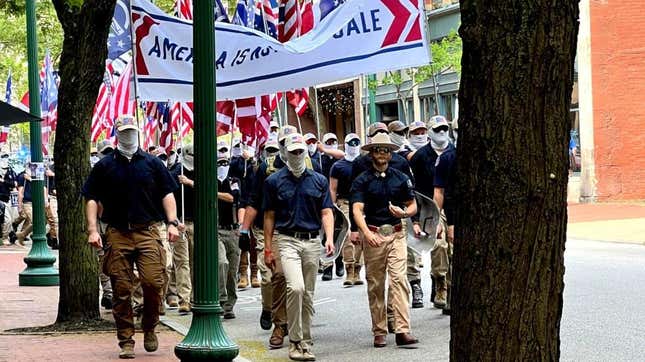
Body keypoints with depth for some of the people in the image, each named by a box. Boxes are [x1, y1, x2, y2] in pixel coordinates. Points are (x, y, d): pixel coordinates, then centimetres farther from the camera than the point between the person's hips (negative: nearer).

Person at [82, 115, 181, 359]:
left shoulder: (152, 163, 12)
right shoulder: (105, 166, 10)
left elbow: (167, 194, 11)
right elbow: (91, 199, 9)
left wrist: (172, 222, -2)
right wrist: (92, 229, -2)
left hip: (148, 231, 0)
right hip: (117, 234, 0)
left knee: (154, 282, -12)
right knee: (121, 289, -1)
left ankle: (149, 329, 12)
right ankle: (126, 341, 7)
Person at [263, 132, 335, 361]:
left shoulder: (319, 180, 9)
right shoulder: (274, 181, 4)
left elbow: (326, 213, 6)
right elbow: (270, 217, 6)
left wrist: (329, 238, -11)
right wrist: (268, 249, 2)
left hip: (312, 242, 3)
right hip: (287, 240, -3)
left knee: (308, 295, 7)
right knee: (295, 287, -21)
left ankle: (306, 343, 17)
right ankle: (294, 341, -13)